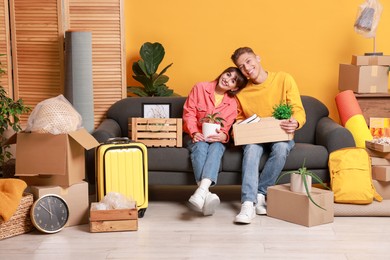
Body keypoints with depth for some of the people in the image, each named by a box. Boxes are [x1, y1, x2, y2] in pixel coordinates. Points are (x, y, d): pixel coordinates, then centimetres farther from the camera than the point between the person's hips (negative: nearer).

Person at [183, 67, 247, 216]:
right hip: (197, 137, -1)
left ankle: (200, 192, -57)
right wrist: (194, 133, -18)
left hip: (216, 139, 1)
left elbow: (226, 127, -1)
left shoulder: (232, 103, 5)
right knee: (200, 147, -35)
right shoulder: (200, 88, 0)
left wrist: (223, 136, -26)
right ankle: (206, 194, -54)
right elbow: (189, 112, -3)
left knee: (216, 147, -34)